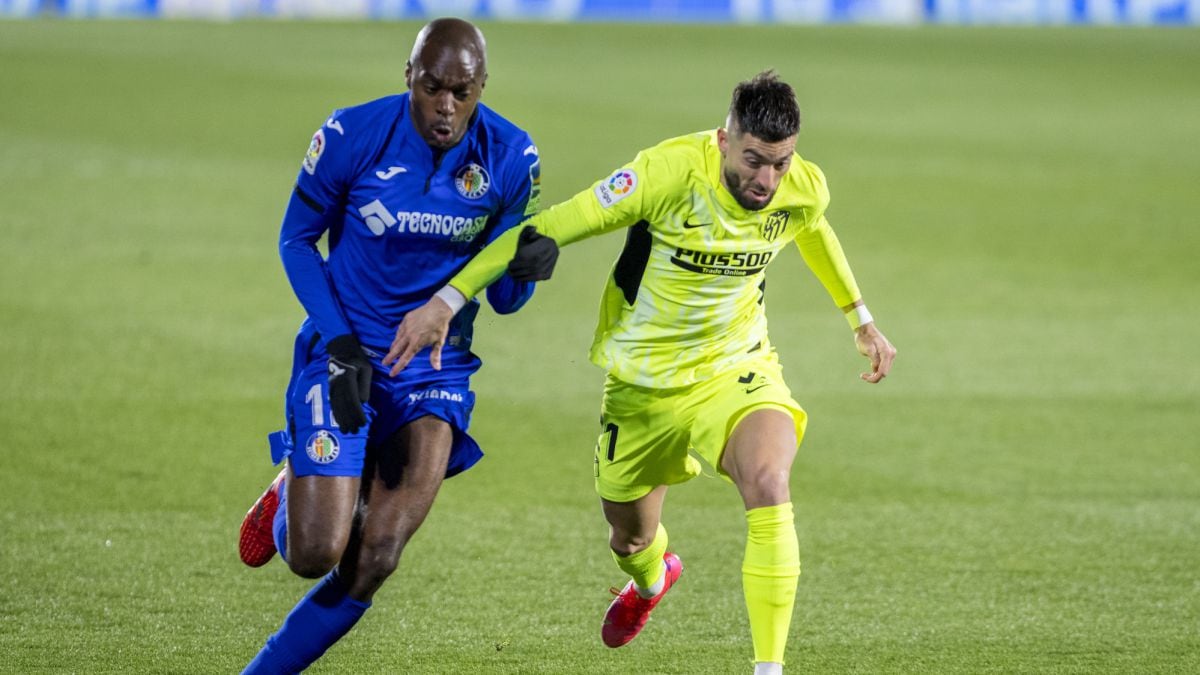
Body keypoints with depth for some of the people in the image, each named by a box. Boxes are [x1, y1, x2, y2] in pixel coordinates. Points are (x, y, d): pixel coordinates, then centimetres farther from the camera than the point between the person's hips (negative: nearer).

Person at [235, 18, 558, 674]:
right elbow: (296, 240, -1)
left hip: (436, 372, 2)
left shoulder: (510, 158, -10)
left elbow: (504, 299, -2)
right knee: (316, 554, -11)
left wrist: (526, 265, -27)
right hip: (345, 358, -2)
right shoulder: (353, 135, -16)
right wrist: (339, 344, -13)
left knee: (373, 561, -12)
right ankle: (290, 496, 27)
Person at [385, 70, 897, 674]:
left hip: (736, 369, 1)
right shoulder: (669, 171, -27)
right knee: (631, 538, 18)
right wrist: (448, 300, -22)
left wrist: (861, 320, 26)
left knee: (768, 481, -31)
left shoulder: (803, 190, -13)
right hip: (643, 381, -1)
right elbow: (553, 227, -22)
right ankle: (651, 579, 59)